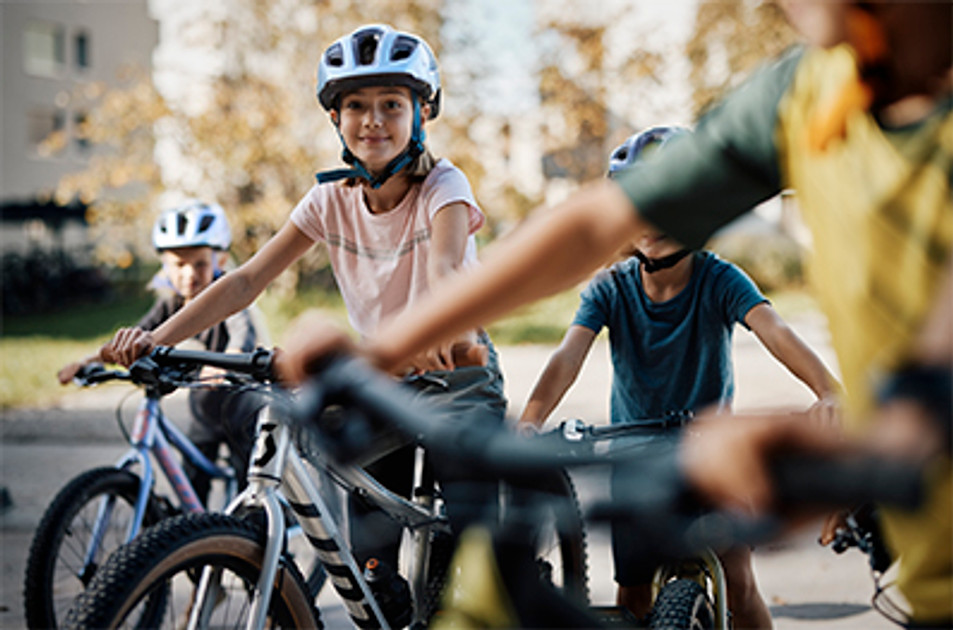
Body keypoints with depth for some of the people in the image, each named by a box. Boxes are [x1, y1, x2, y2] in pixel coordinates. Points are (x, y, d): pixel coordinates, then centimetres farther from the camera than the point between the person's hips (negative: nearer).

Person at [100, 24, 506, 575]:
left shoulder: (442, 185, -17)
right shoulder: (331, 199, -5)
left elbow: (445, 267, -37)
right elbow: (249, 280, -12)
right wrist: (157, 339, -25)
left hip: (454, 371, -4)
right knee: (367, 552, -1)